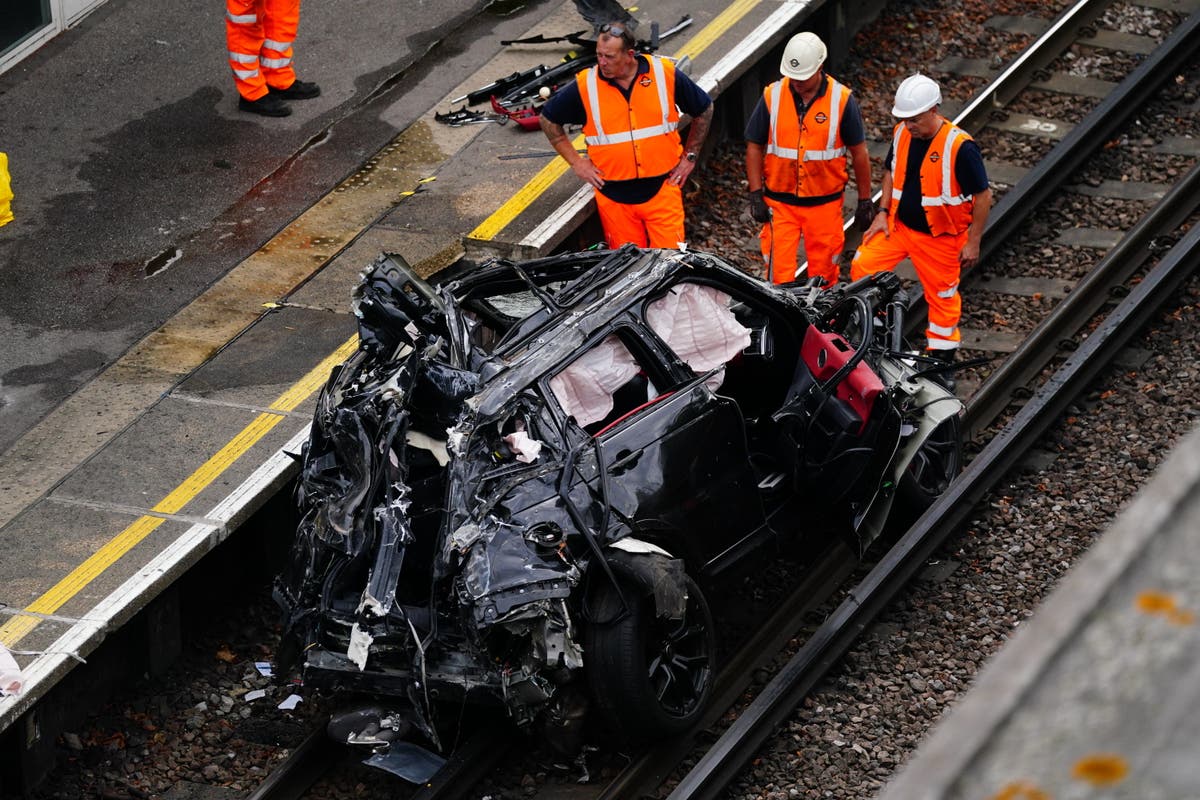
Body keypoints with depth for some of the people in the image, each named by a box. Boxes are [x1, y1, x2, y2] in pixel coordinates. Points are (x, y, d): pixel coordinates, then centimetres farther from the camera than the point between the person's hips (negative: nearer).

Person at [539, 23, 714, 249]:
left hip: (662, 188, -1)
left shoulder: (665, 74, -6)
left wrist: (690, 156, 9)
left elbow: (704, 109, 10)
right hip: (614, 196, 1)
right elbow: (549, 118, 9)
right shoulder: (585, 85, -6)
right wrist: (576, 162, 4)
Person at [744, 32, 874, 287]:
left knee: (823, 275, 9)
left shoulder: (842, 100, -6)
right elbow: (754, 147, 4)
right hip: (779, 203, 1)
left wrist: (865, 201, 4)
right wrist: (756, 196, -3)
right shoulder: (772, 96, -3)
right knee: (779, 273, -4)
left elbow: (859, 152, 2)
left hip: (825, 203, 0)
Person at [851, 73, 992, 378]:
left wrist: (973, 243, -13)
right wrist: (883, 212, 5)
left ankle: (942, 360, 21)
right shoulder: (902, 134, -4)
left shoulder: (960, 147, -22)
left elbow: (983, 196, -15)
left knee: (942, 297, 7)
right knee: (862, 267, -7)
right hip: (898, 224, 5)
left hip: (940, 236, -5)